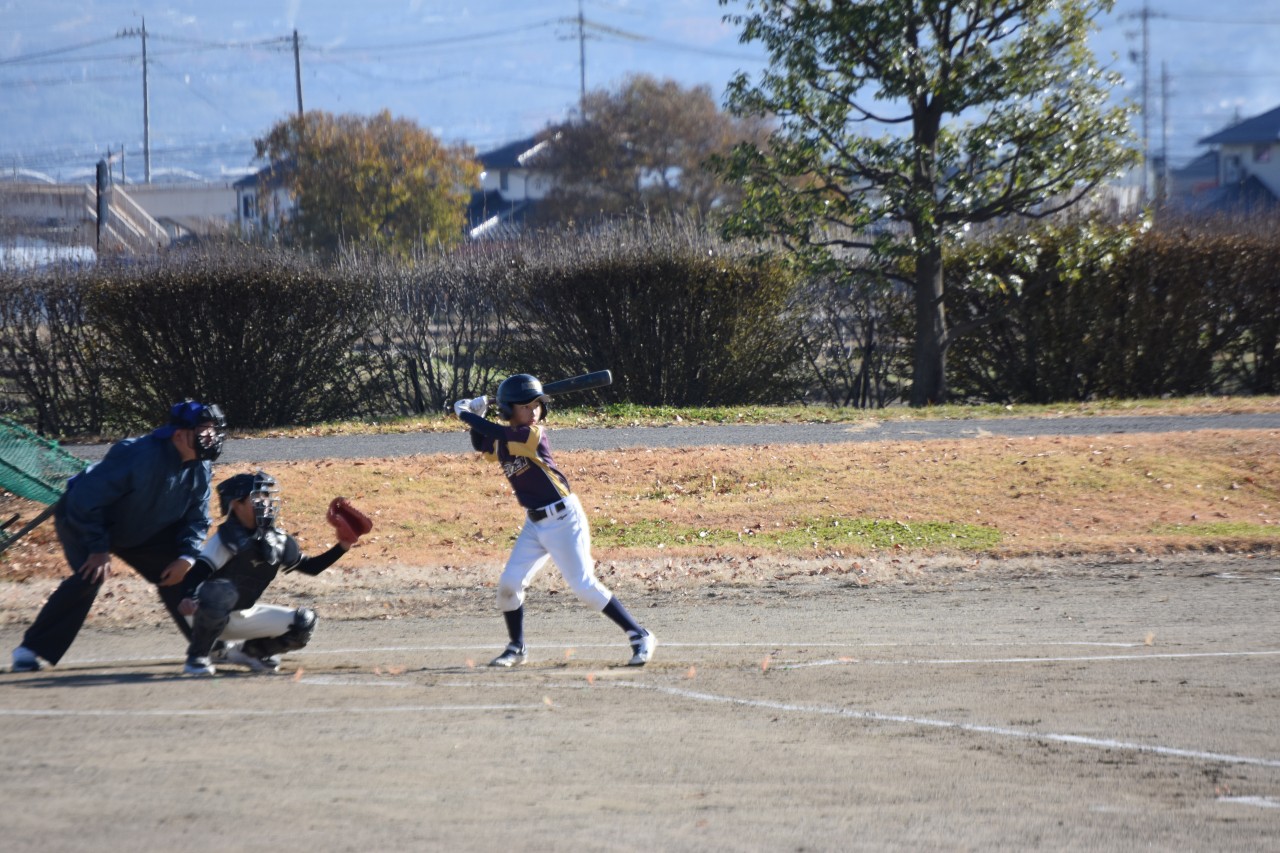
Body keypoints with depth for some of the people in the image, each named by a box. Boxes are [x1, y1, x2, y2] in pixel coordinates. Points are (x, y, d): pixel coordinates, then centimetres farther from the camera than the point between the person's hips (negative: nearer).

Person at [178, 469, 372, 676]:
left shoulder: (279, 542, 1)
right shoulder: (227, 538, -18)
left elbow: (311, 567, 10)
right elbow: (198, 572, -28)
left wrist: (342, 547, -2)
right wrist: (188, 598, -48)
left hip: (243, 616, 7)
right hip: (208, 613, -7)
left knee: (304, 622, -2)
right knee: (222, 591, -41)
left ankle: (247, 651, 13)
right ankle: (197, 657, -23)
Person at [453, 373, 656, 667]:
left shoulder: (534, 434, -16)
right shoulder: (501, 442, 6)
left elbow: (497, 433, -26)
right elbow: (482, 446, 25)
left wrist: (465, 414, -11)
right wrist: (476, 417, 9)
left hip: (564, 519, -7)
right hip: (535, 523, 7)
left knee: (584, 585, -11)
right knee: (508, 584, 0)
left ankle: (640, 637, -3)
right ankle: (517, 648, 18)